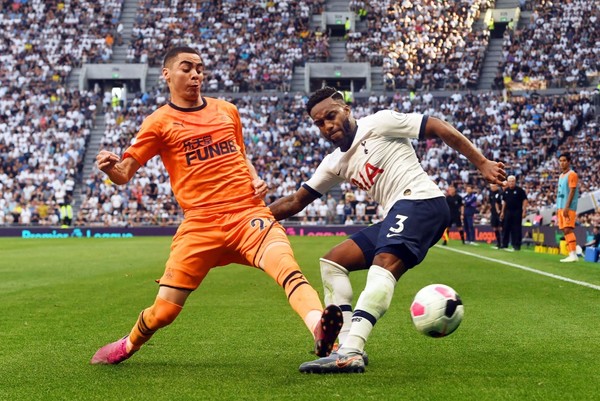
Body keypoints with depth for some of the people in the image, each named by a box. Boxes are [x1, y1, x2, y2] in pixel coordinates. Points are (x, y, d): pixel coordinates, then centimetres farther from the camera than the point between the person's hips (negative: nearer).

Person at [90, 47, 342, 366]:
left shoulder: (227, 111, 18)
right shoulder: (160, 122, 6)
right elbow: (123, 174, 0)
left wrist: (255, 179, 12)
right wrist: (110, 167, -23)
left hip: (248, 213, 2)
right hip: (200, 223, -2)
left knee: (285, 265, -30)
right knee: (163, 312, 0)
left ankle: (321, 330, -50)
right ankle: (129, 345, 33)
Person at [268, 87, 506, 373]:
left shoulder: (378, 123, -1)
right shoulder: (335, 163, 21)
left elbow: (438, 127, -3)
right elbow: (296, 201, 26)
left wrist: (482, 163, -10)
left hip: (420, 201, -9)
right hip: (395, 217, 10)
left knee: (385, 262, -32)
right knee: (332, 262, 9)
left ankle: (350, 352, -50)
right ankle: (347, 347, -4)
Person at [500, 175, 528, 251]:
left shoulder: (519, 190, -6)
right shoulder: (506, 191, 9)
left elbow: (525, 200, -7)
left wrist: (524, 211, -12)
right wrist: (502, 212, 14)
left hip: (517, 212, -5)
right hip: (508, 212, 5)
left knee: (517, 229, -3)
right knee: (505, 228, 5)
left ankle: (516, 246, 1)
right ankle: (504, 245, 12)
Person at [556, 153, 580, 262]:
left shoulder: (572, 174, -7)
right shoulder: (561, 175, 19)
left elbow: (572, 191, -15)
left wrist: (566, 207, -21)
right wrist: (558, 208, 17)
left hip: (569, 208, -9)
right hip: (561, 207, 9)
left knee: (568, 230, -15)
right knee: (565, 231, 5)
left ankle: (573, 254, -18)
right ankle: (571, 254, 5)